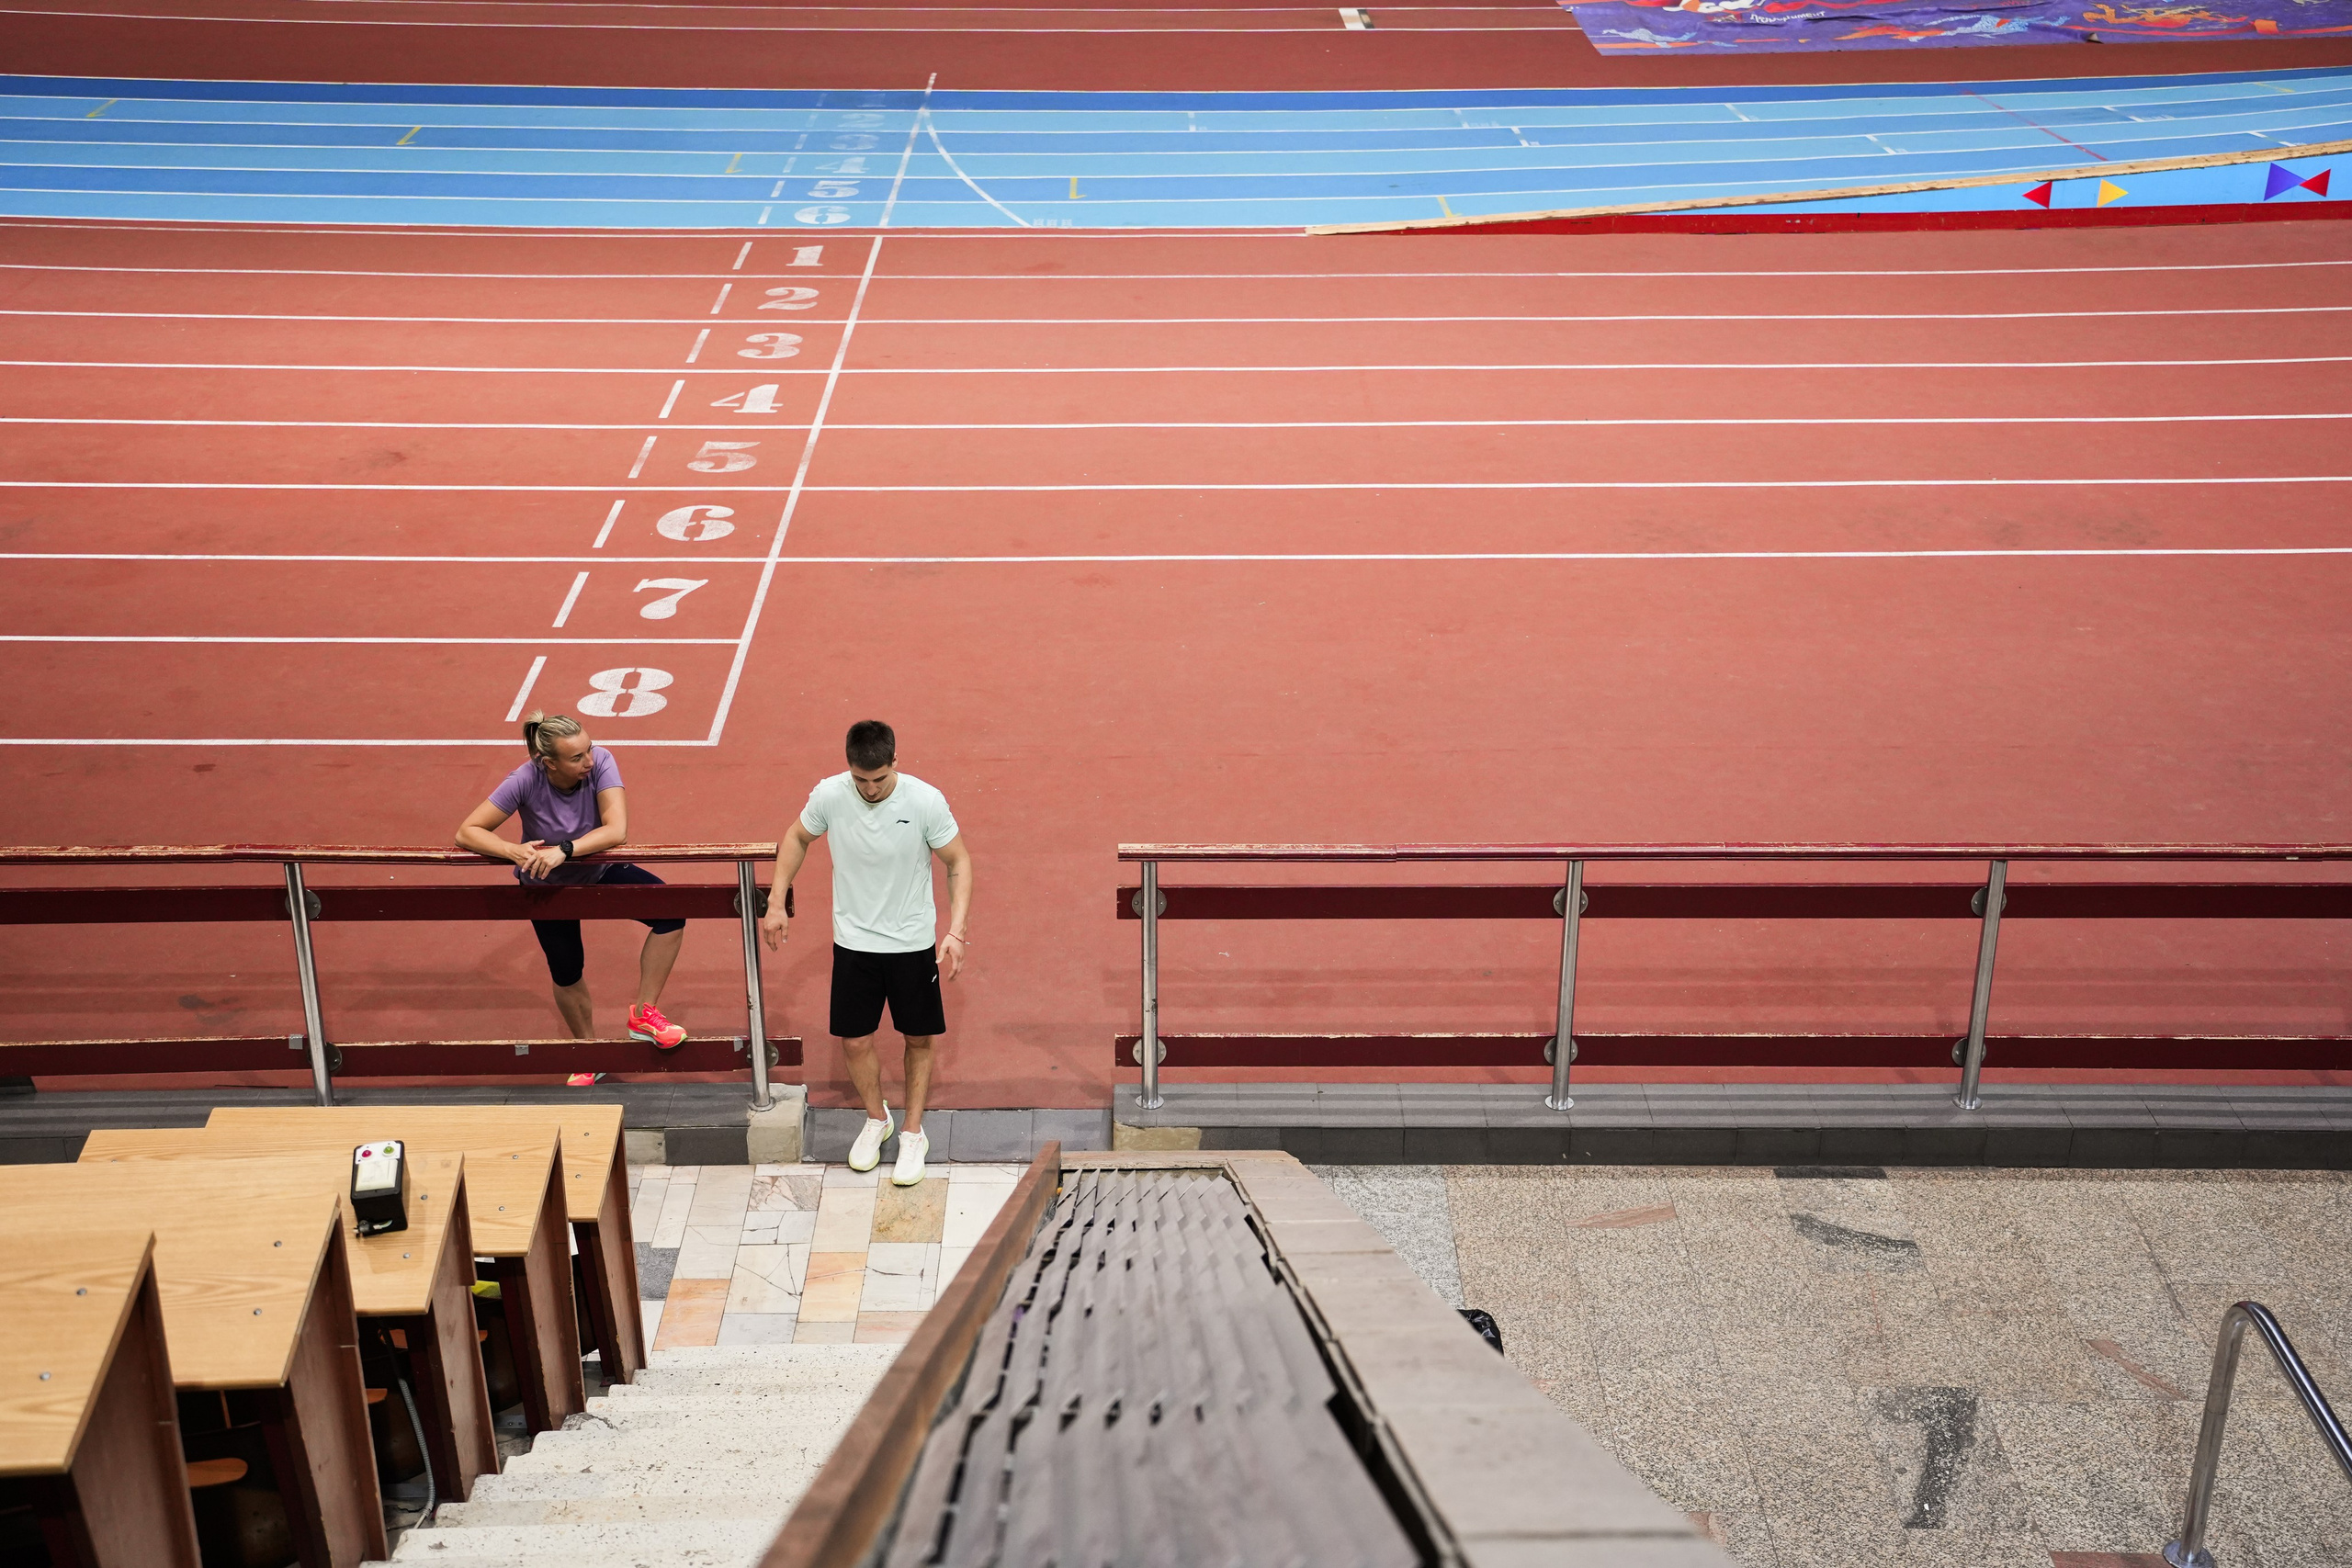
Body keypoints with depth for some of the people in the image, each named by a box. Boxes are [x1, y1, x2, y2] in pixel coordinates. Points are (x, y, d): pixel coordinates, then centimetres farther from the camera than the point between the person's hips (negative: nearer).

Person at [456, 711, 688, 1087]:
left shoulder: (600, 762, -29)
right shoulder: (526, 781, -30)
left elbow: (617, 831, -35)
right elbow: (467, 832, -26)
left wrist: (564, 851, -47)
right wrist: (513, 851, -43)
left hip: (600, 870, 1)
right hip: (547, 886, -1)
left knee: (671, 913, -18)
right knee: (567, 972, -1)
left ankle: (644, 1014, -3)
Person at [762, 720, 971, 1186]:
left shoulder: (926, 801, -21)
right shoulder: (828, 795, -15)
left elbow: (958, 862, -9)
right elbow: (797, 839, 6)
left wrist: (955, 931, -19)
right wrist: (776, 903, 3)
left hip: (912, 943, -1)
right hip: (853, 942, 1)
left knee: (918, 1040, 10)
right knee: (854, 1041, 8)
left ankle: (913, 1134, 30)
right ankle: (876, 1119, 35)